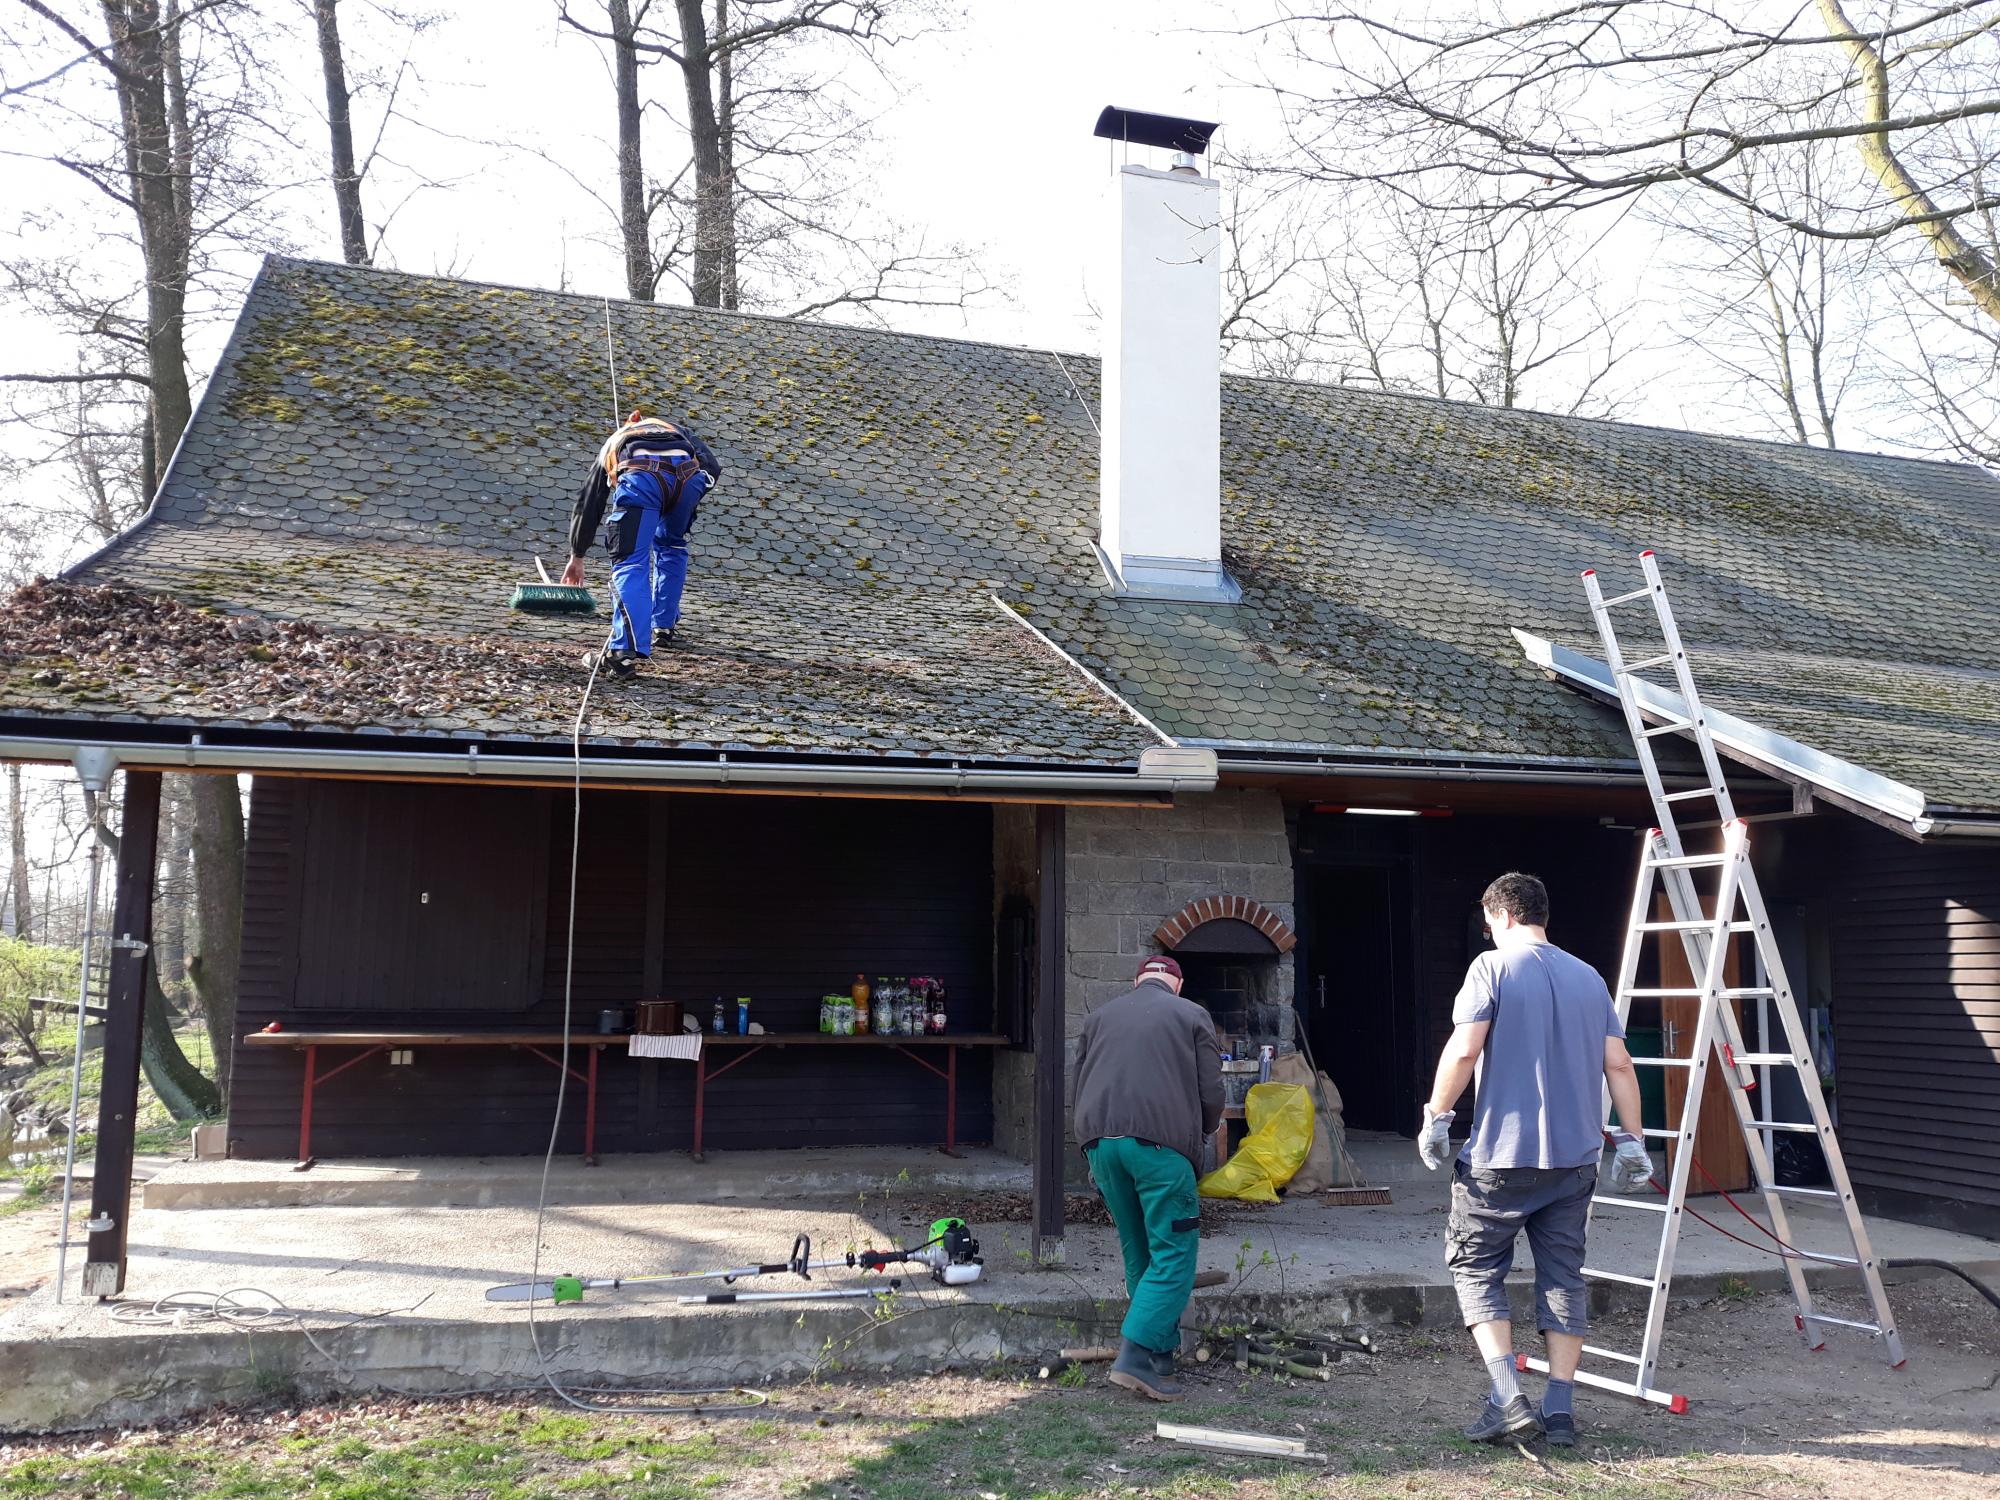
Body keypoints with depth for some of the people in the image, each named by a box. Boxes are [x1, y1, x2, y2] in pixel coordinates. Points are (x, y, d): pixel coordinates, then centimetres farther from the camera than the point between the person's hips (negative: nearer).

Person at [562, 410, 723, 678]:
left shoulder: (612, 444, 42)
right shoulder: (679, 432, 43)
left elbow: (587, 504, 46)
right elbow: (712, 467, 25)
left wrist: (577, 556, 55)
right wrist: (685, 505, 33)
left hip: (641, 477, -2)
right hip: (688, 474, 2)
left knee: (630, 563, -5)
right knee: (672, 546, 28)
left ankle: (626, 650, -20)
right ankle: (663, 627, 33)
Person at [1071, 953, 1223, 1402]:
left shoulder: (1099, 1017, 23)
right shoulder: (1192, 1016, 11)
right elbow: (1211, 1093, 5)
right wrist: (1202, 1134, 25)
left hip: (1099, 1139, 5)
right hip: (1159, 1142, -5)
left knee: (1138, 1254, 16)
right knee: (1173, 1255, -2)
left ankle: (1162, 1356, 20)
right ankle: (1136, 1356, -13)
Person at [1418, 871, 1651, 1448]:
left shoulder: (1493, 967, -6)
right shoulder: (1589, 978, 11)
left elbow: (1464, 1050, -16)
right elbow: (1618, 1065, 8)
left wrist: (1436, 1118, -6)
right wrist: (1631, 1142, 13)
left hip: (1502, 1153, -5)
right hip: (1575, 1157, 5)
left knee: (1476, 1269, 6)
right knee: (1563, 1278, 11)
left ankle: (1508, 1400, -4)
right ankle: (1560, 1410, 12)